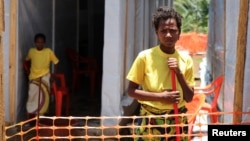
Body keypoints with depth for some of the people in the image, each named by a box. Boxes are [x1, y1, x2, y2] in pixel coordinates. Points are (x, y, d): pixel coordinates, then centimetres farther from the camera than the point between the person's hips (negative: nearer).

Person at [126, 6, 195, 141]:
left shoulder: (186, 59, 0)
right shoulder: (145, 57, -9)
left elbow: (189, 97, 2)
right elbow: (131, 91, -7)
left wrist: (179, 73, -12)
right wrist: (160, 96, -18)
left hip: (177, 122, 3)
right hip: (150, 121, -3)